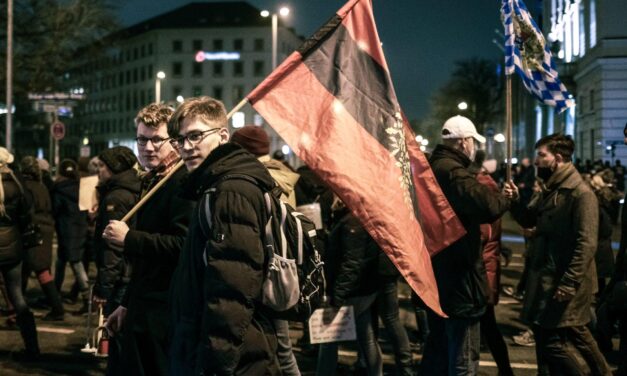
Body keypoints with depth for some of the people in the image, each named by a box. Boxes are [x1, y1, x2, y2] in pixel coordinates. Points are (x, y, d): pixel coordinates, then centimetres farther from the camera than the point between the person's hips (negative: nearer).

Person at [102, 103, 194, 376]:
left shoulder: (182, 182, -14)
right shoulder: (150, 182, 17)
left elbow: (183, 244, -27)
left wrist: (129, 238, -21)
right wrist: (127, 305, 23)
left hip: (165, 316, -9)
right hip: (142, 313, 9)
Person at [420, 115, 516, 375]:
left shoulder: (432, 168, 12)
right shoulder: (451, 171, -20)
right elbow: (486, 205, -34)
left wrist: (499, 198, 11)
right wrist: (506, 198, -14)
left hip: (437, 275, 10)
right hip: (457, 277, -10)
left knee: (438, 349, 20)